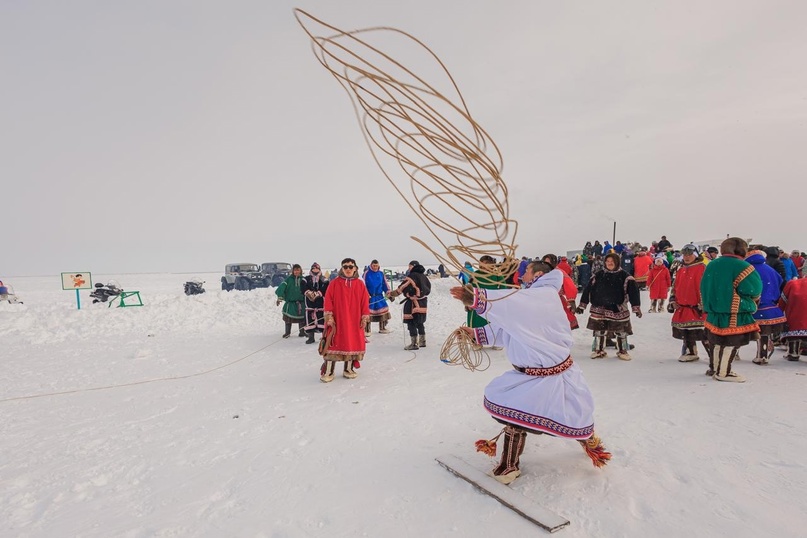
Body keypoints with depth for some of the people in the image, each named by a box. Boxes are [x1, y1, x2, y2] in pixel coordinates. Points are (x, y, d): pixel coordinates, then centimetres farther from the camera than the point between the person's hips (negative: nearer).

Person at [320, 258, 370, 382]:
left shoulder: (360, 284, 4)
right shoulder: (334, 283, -1)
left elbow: (365, 302, 5)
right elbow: (328, 301, -3)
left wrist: (365, 318, 1)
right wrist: (329, 317, -8)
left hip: (355, 321, 3)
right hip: (336, 321, -2)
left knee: (353, 343, 8)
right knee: (334, 344, -2)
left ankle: (349, 369, 24)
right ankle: (327, 371, 6)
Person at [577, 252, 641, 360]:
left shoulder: (624, 276, -5)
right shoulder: (598, 275, 1)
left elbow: (633, 291, -8)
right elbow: (588, 289, 3)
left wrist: (636, 307, -14)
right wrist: (582, 305, 3)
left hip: (618, 309, -1)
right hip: (599, 309, 1)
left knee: (621, 331, 9)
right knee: (599, 331, 7)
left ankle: (622, 351, 26)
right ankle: (599, 351, 22)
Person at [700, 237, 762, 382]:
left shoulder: (711, 265, 9)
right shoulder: (743, 267, -12)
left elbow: (704, 288, 13)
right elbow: (755, 290, -11)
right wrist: (753, 300, 10)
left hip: (714, 312, 7)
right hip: (736, 314, -7)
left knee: (717, 342, 18)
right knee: (732, 343, 0)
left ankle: (713, 368, 28)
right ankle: (724, 373, 4)